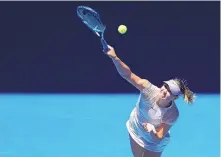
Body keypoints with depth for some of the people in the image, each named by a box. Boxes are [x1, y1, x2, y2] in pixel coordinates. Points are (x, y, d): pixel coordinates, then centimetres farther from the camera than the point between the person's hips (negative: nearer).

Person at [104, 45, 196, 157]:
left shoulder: (172, 114, -34)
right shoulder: (149, 89, -33)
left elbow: (159, 138, -27)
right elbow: (127, 74, -42)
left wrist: (152, 132, -50)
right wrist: (114, 57, -58)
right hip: (135, 131, 3)